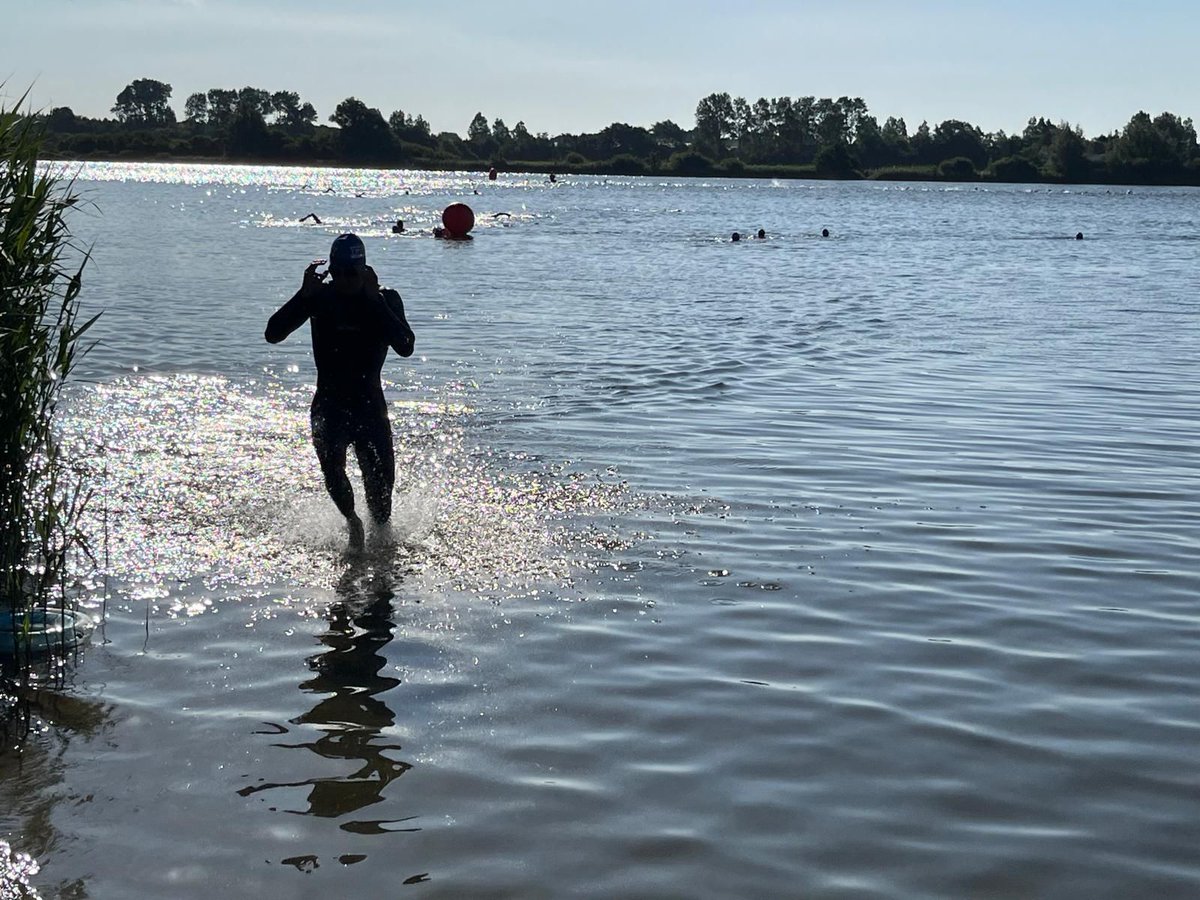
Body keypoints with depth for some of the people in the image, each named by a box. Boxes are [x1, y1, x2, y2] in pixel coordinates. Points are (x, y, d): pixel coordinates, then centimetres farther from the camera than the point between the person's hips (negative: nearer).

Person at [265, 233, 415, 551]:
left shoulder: (385, 299, -3)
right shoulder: (320, 298, -1)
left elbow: (405, 346, -20)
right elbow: (273, 334, -9)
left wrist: (375, 300, -23)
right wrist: (304, 294, -18)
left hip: (370, 404, 0)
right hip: (329, 403, 0)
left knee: (381, 476, -3)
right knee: (332, 466, -22)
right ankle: (352, 521, 3)